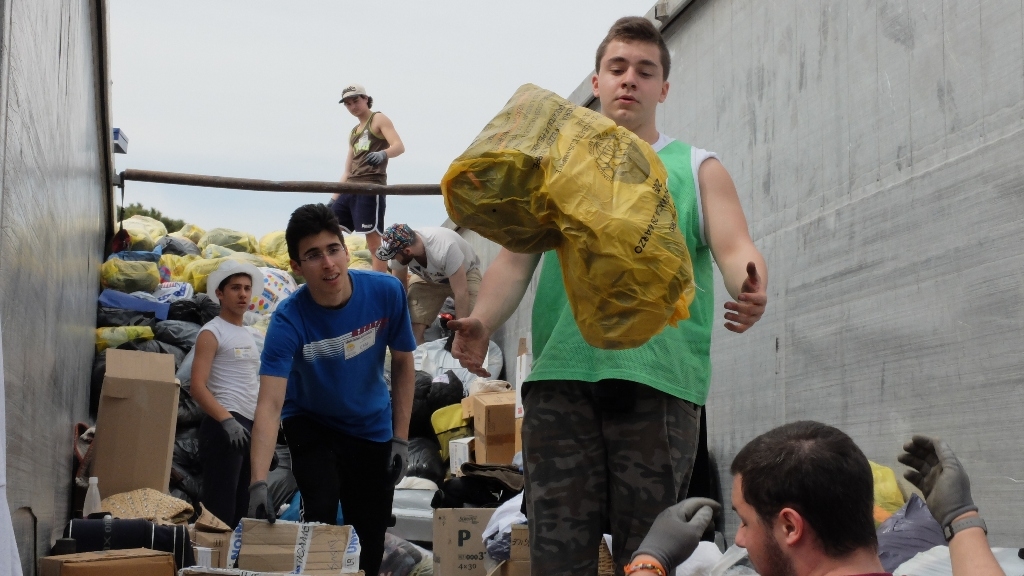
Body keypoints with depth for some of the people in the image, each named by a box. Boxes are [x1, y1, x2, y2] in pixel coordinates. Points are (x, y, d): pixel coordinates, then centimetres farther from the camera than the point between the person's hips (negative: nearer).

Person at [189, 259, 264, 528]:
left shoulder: (248, 335, 20)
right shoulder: (212, 332, -4)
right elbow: (198, 387, -14)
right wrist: (227, 421, -26)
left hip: (251, 426, 9)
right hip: (224, 425, -9)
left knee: (242, 508, 10)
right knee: (220, 509, -12)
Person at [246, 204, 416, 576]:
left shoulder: (386, 293, -23)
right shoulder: (289, 321, -29)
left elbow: (402, 363, -7)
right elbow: (270, 404, -37)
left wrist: (401, 439, -9)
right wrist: (259, 483, -48)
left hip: (371, 425, 2)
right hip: (310, 421, -2)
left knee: (370, 540, 4)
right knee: (321, 513, -23)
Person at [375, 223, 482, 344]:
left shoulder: (444, 249, -43)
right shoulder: (398, 248, -26)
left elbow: (461, 293, -37)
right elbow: (399, 284, -9)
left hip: (465, 273, -4)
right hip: (427, 277, 4)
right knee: (413, 329, -14)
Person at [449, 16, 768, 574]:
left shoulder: (697, 169, 15)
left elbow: (735, 250, 2)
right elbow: (515, 260, 11)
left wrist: (751, 292, -22)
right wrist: (481, 322, -8)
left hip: (658, 379, -1)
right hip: (560, 375, 1)